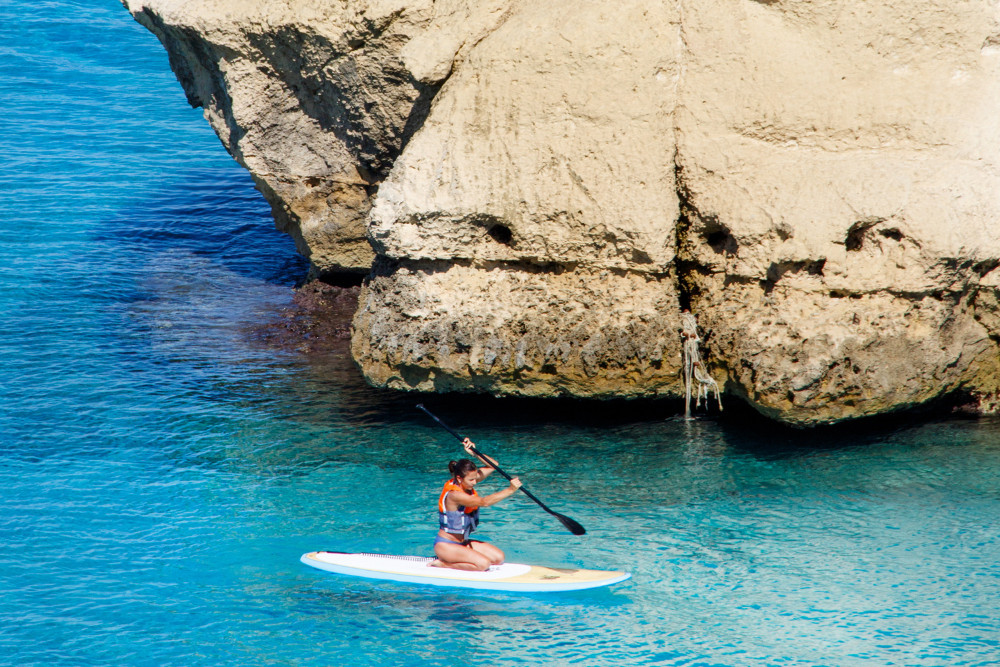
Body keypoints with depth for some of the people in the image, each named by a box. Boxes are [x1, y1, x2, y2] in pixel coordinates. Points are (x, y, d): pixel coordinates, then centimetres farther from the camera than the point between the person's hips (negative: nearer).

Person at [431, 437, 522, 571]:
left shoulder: (466, 482, 0)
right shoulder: (454, 494, -26)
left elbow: (493, 465, 3)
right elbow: (484, 502, -35)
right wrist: (510, 490, -36)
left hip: (462, 542, 10)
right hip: (445, 545, -10)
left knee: (498, 557, -1)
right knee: (483, 564, -26)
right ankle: (442, 563, -10)